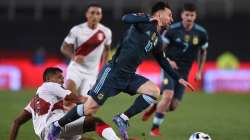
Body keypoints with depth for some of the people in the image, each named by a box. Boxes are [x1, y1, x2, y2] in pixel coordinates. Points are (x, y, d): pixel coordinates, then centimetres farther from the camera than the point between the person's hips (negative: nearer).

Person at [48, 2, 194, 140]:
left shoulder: (158, 40, 16)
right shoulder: (144, 21, -5)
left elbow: (163, 62, 29)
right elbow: (126, 18, -26)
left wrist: (179, 79, 28)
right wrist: (149, 19, -29)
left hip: (129, 76, 7)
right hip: (113, 72, -7)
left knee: (155, 92, -15)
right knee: (91, 107, -9)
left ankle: (123, 119, -7)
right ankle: (57, 126, 11)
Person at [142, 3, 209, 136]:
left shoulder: (201, 33, -2)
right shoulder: (172, 29, -10)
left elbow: (203, 52, 14)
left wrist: (199, 71, 11)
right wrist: (167, 61, -18)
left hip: (183, 72, 3)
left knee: (173, 105, -3)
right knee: (168, 95, -25)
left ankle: (155, 106, 30)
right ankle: (155, 128, -11)